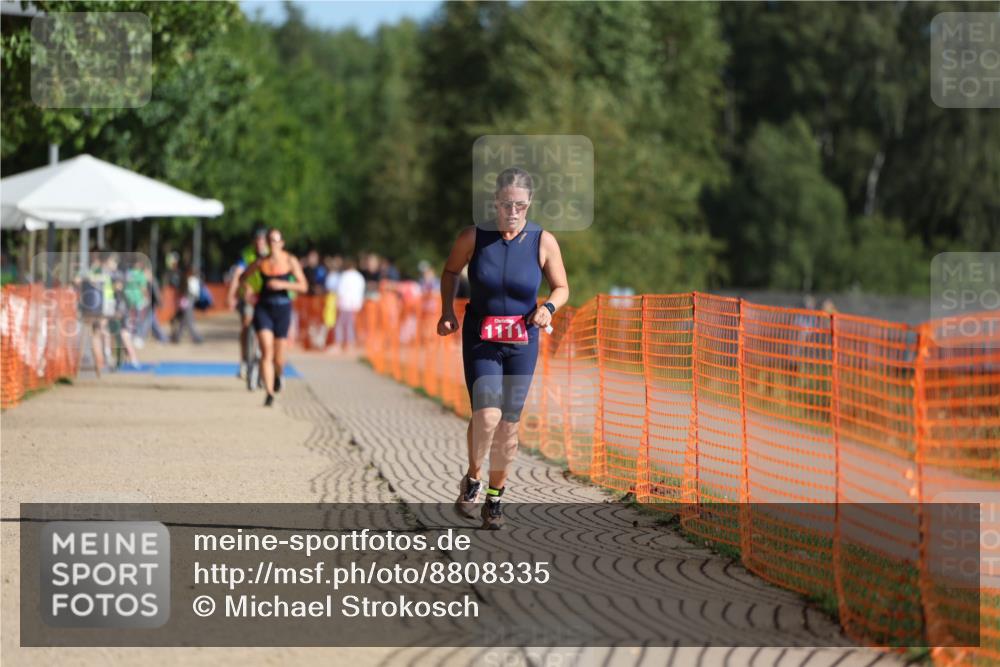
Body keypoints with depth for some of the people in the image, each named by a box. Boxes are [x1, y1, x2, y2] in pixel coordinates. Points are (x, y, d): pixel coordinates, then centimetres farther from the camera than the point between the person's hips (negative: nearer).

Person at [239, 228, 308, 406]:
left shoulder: (290, 261, -4)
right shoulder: (261, 262, 2)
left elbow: (303, 286, -8)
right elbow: (243, 278, 18)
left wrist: (283, 284, -21)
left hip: (282, 308, -1)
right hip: (263, 307, 1)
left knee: (278, 357, 6)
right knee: (266, 351, -15)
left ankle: (277, 375, 43)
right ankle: (269, 394, -15)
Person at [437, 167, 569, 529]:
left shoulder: (543, 242, -7)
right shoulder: (473, 237, -8)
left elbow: (561, 288, 5)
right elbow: (450, 271, 10)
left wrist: (548, 307, -16)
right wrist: (447, 310, -3)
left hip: (522, 342, 2)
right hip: (480, 339, -2)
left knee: (508, 424, 7)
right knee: (486, 415, -19)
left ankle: (494, 498, 23)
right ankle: (472, 480, 7)